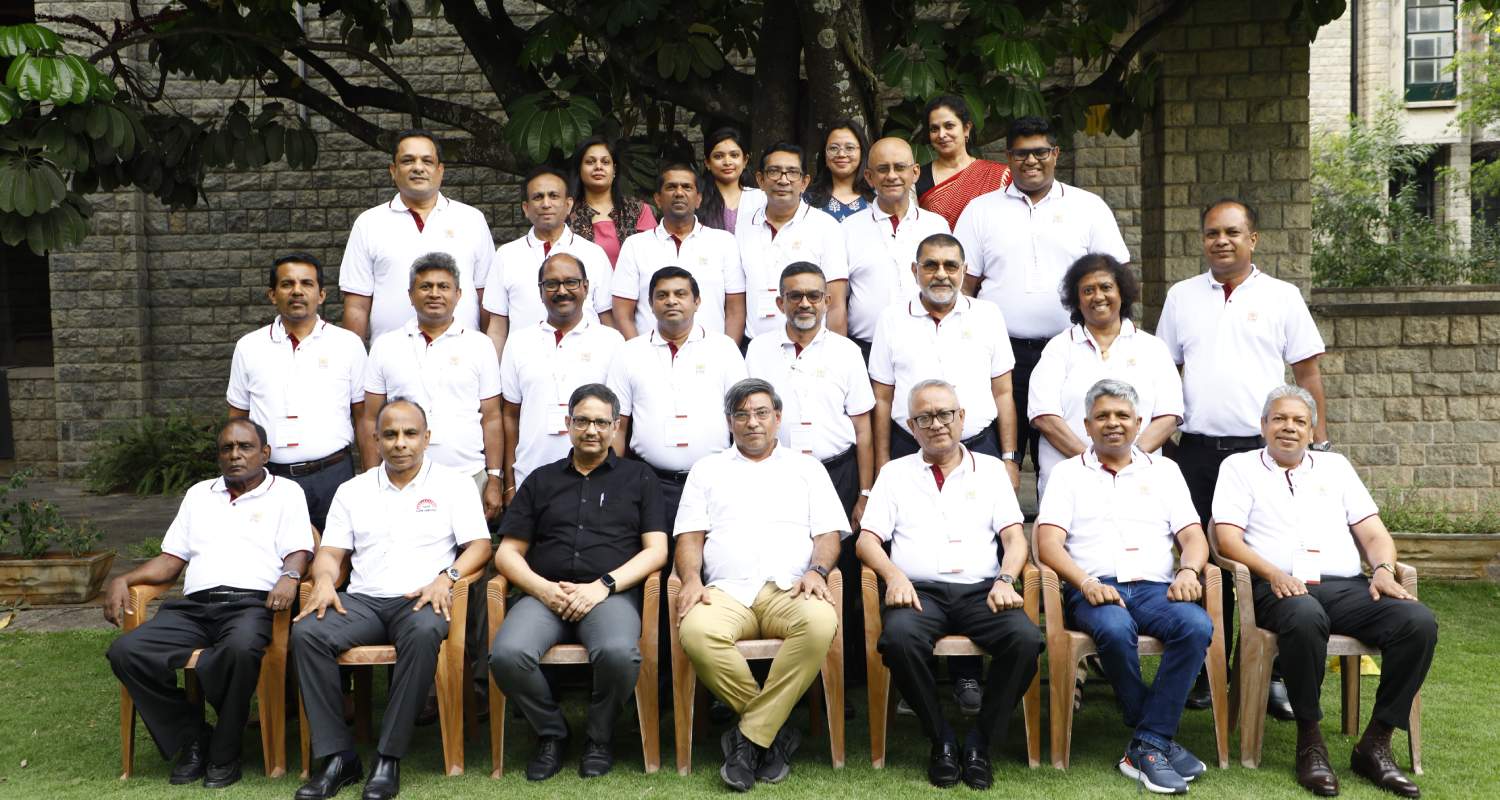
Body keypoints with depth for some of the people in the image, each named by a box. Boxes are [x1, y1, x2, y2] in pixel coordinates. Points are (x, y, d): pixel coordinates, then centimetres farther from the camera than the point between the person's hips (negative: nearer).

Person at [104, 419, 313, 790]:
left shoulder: (286, 492, 14)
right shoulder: (199, 494, 28)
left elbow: (299, 553, 2)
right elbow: (170, 560, 24)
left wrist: (289, 576, -21)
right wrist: (123, 580, 7)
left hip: (251, 603, -4)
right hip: (194, 606, 5)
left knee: (242, 648, -39)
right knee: (124, 651, -22)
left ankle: (224, 752, -15)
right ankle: (192, 738, -6)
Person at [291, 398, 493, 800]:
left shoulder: (454, 484, 10)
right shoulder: (353, 491, 20)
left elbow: (479, 545, 3)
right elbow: (330, 551, 16)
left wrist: (446, 577, -16)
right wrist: (324, 579, -7)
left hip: (419, 600, -3)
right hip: (363, 600, 3)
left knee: (424, 632, -38)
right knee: (306, 633, -27)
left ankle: (389, 758, -29)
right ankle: (338, 756, -21)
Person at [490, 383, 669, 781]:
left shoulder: (638, 477, 17)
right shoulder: (542, 480, 22)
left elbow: (656, 551, 7)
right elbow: (507, 553, 17)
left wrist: (603, 586, -8)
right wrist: (542, 588, -4)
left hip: (611, 595, -2)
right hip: (544, 594, 2)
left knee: (619, 654, -35)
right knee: (507, 655, -30)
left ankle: (599, 737, -3)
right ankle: (552, 732, 0)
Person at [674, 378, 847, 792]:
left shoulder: (807, 468, 23)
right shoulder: (708, 469, 24)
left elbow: (829, 533, 13)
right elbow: (689, 536, 14)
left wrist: (816, 571, -8)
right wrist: (691, 578, -6)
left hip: (790, 590, 0)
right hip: (727, 591, 0)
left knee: (820, 622, -37)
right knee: (697, 633, -35)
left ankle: (749, 737, -24)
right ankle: (775, 731, -16)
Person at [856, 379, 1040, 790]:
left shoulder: (990, 469, 20)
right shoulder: (895, 473, 18)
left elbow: (1015, 537, 11)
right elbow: (867, 540, 9)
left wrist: (1005, 580, -9)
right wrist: (894, 576, -11)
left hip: (981, 589, 1)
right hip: (920, 590, -1)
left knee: (1026, 637, -30)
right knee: (899, 636, -35)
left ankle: (979, 742, -11)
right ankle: (941, 739, -12)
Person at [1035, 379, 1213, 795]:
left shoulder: (1163, 470, 22)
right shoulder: (1068, 473, 14)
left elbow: (1194, 536, 13)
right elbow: (1048, 543, 1)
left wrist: (1188, 570, -11)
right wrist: (1086, 582, -16)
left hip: (1156, 588, 2)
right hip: (1094, 590, -2)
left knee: (1197, 625, -30)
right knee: (1115, 630, -36)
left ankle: (1147, 747, -24)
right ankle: (1162, 741, -14)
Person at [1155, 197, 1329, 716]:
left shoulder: (1282, 297, 6)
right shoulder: (1181, 296, 12)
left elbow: (1307, 371, 7)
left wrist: (1317, 438, 1)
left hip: (1263, 448, -2)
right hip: (1197, 449, 2)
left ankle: (1272, 675, 6)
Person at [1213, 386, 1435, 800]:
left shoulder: (1335, 466, 26)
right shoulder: (1240, 467, 14)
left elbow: (1373, 533, 19)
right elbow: (1228, 539, 2)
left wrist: (1383, 570, -3)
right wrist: (1273, 573, -15)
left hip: (1346, 586, 4)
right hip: (1281, 587, -4)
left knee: (1419, 621, -24)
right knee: (1305, 618, -40)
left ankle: (1375, 745, -15)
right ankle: (1310, 742, -22)